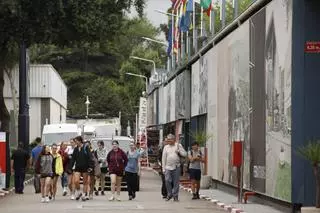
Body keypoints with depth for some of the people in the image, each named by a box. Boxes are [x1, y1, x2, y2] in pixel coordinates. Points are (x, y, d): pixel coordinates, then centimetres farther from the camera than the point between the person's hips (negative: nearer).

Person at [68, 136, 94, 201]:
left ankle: (85, 195, 16)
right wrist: (70, 168, 7)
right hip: (77, 168, 3)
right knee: (76, 181, -12)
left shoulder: (86, 148, -6)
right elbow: (73, 159, 11)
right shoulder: (76, 149, 9)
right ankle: (78, 192, 12)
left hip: (85, 167, -3)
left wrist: (90, 166, -17)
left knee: (85, 182, 6)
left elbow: (90, 157, -10)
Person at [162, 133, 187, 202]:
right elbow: (164, 158, 10)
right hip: (168, 167, 1)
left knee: (176, 182, 0)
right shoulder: (166, 147, 10)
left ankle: (175, 196, 8)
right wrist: (163, 168, 5)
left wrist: (179, 151, -11)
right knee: (167, 181, -10)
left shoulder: (178, 145, 7)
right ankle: (169, 194, 6)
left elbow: (185, 154, 7)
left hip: (176, 167, -1)